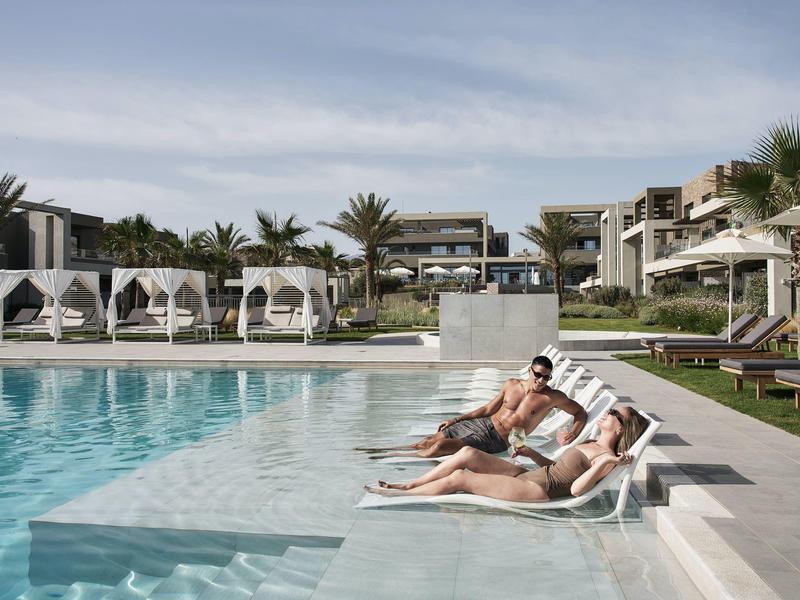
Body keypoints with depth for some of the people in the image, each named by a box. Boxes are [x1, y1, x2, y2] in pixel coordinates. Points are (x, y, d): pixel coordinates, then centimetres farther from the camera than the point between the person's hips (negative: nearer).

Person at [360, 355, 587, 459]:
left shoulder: (553, 397, -6)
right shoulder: (511, 384, 8)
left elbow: (580, 412, 5)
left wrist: (571, 436, -12)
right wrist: (457, 419, 12)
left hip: (497, 440, -5)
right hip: (484, 423, 5)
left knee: (441, 447, -22)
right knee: (428, 442, -4)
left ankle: (392, 458, -9)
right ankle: (381, 450, 7)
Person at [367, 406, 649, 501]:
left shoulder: (607, 457, -11)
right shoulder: (591, 443, 17)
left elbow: (576, 489, -23)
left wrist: (604, 463, -31)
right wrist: (531, 453, 15)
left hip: (538, 491, -9)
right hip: (530, 474, 9)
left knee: (459, 478, -14)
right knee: (467, 453, -8)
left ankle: (398, 494, 1)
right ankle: (408, 484, 1)